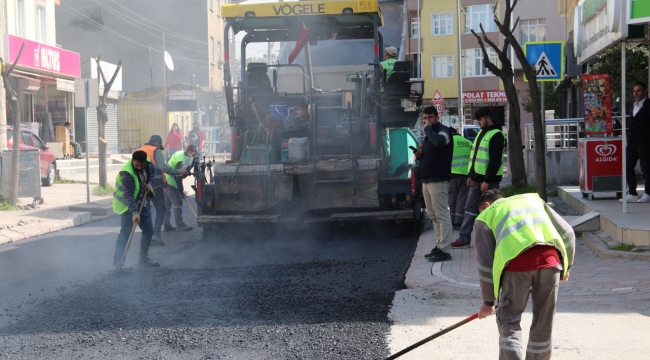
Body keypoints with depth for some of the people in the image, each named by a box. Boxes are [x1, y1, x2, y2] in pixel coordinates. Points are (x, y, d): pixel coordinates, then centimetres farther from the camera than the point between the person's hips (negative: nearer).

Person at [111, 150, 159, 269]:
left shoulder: (147, 164, -11)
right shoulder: (127, 173, -32)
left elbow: (152, 170, 14)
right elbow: (129, 195, -37)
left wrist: (149, 183, -5)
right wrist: (134, 212, -45)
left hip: (141, 203, 7)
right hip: (127, 205, -7)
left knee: (148, 231, 11)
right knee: (125, 233, -15)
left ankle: (143, 259, 24)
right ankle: (116, 263, -18)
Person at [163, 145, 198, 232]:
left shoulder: (180, 154, 6)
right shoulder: (181, 160, -25)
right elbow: (178, 177, -22)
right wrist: (181, 191, -14)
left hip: (166, 180, 11)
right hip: (170, 182, -11)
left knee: (167, 203, 13)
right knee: (177, 202, -7)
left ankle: (166, 225, 17)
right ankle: (179, 224, -3)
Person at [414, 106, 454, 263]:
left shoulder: (443, 130, -8)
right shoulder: (430, 133, 21)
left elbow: (438, 141, -32)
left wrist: (428, 127, -18)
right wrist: (420, 155, 7)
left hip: (438, 180, -10)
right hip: (427, 180, 10)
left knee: (442, 215, -9)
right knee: (433, 216, 12)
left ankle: (444, 250, -9)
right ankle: (439, 247, 17)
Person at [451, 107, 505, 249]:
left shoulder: (496, 135, -13)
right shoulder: (482, 132, 16)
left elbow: (495, 160, -19)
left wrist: (487, 181, -21)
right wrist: (471, 175, 18)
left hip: (489, 180, -9)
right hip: (477, 179, 9)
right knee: (470, 208, 9)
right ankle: (463, 239, 13)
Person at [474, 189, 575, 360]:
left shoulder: (485, 216, 23)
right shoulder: (533, 198, 33)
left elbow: (485, 263, 16)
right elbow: (567, 233, 25)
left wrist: (488, 301, 24)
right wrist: (565, 267, 36)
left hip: (517, 261, -3)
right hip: (550, 258, 3)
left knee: (509, 322, 9)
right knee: (543, 323, 17)